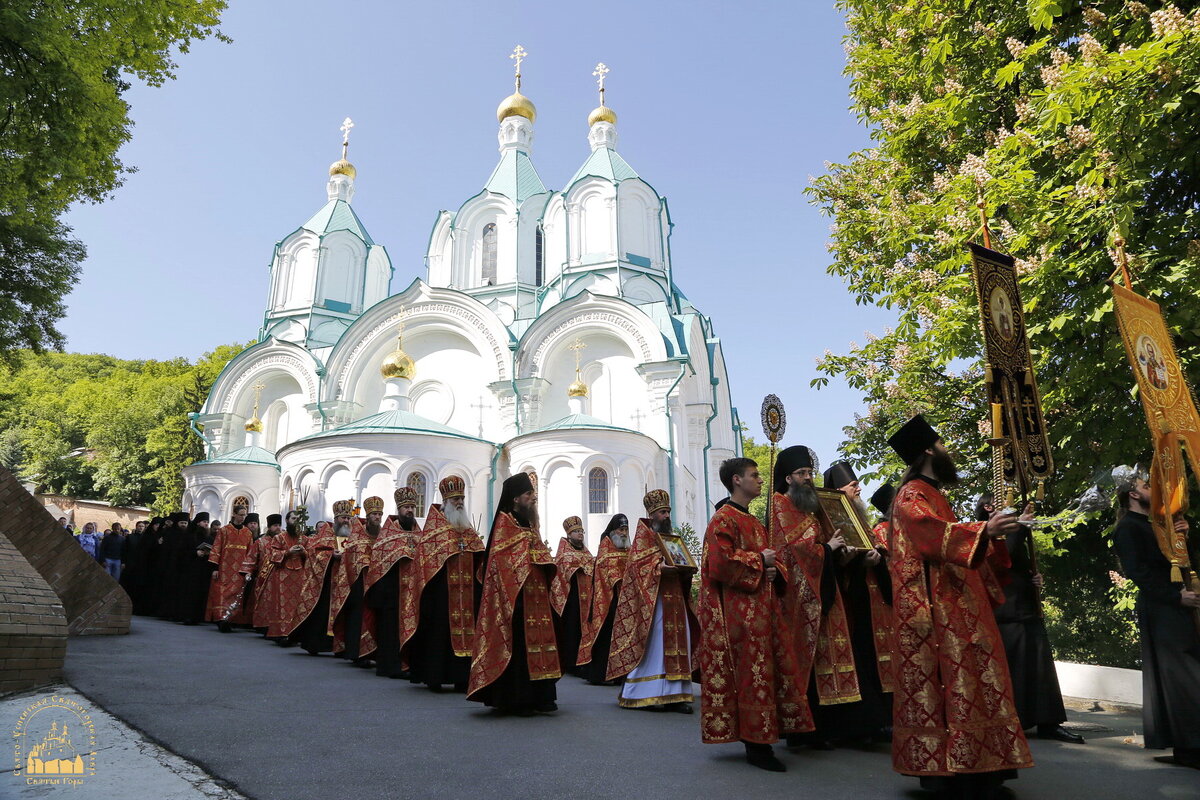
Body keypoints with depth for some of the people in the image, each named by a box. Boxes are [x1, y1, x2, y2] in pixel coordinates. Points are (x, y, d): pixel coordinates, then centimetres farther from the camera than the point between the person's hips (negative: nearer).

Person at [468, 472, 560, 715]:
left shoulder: (529, 525, 19)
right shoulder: (505, 522, -7)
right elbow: (503, 561, -17)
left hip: (535, 598, 9)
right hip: (516, 598, -9)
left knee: (535, 642, 10)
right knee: (516, 645, -5)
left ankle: (537, 697, 16)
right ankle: (515, 699, 3)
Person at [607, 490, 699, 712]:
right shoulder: (643, 534, 2)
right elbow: (637, 561, -11)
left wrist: (686, 569, 3)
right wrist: (659, 567, -25)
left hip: (674, 598, 7)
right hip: (652, 598, -7)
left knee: (678, 641, 0)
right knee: (654, 642, -9)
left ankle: (675, 694, 3)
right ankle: (648, 693, -3)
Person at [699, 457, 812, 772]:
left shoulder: (752, 521, 19)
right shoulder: (724, 519, -11)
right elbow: (719, 563, -21)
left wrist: (772, 569, 3)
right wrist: (759, 560, -12)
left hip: (761, 607, 10)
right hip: (739, 611, -10)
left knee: (766, 669, 10)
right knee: (750, 672, -6)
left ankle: (760, 740, 19)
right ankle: (755, 744, 2)